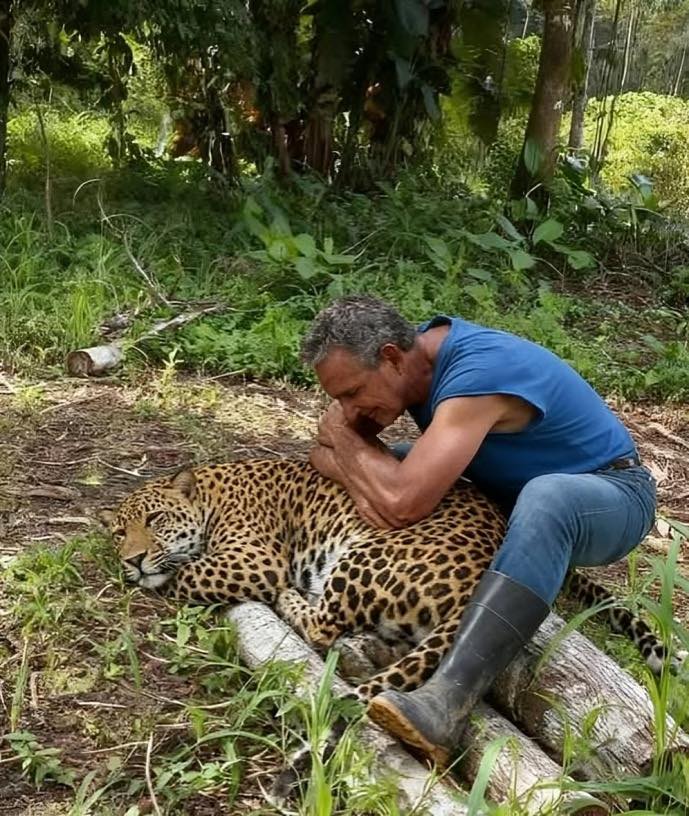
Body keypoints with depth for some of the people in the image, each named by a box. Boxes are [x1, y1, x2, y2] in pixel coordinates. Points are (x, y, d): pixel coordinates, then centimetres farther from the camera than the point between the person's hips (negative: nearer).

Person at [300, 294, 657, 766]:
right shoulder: (412, 356, -8)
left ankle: (448, 699, -51)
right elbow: (325, 453, -3)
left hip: (609, 493, -8)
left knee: (547, 499, -43)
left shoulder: (477, 372, -32)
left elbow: (402, 505, -40)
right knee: (390, 474, -2)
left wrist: (343, 435, -23)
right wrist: (361, 483, -25)